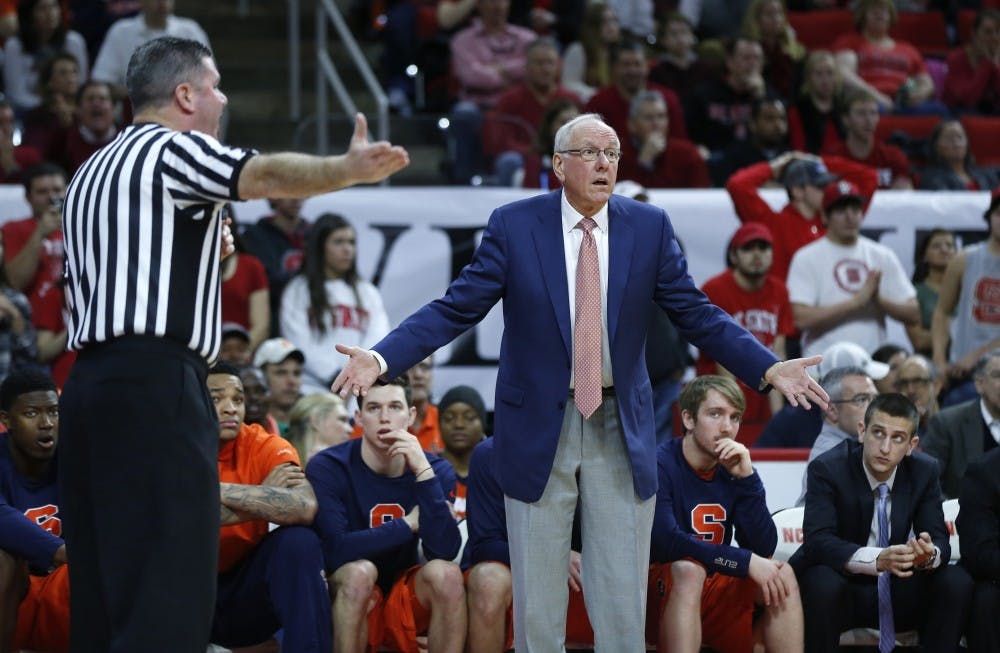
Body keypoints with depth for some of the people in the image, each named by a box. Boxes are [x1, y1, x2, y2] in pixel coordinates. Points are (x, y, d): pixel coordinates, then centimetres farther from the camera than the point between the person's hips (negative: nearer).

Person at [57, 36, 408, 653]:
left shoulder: (95, 170, 25)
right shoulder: (172, 148, -3)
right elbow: (265, 175, -23)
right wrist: (347, 168, -40)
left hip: (89, 382, 9)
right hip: (156, 384, -9)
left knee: (104, 591, 8)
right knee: (171, 599, -14)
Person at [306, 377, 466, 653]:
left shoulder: (437, 470, -4)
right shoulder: (326, 468, -12)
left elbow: (444, 551, -19)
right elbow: (335, 550, -26)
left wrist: (423, 471, -26)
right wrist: (408, 524, -18)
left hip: (407, 602, 3)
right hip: (349, 598, -3)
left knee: (446, 573, -26)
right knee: (360, 571, -33)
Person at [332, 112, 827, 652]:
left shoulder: (649, 227, 1)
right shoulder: (514, 225, -5)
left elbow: (697, 315, 2)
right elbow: (455, 309, -6)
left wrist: (768, 369, -11)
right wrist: (380, 359, -20)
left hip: (620, 429, 1)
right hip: (539, 427, -1)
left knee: (623, 604, 5)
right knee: (537, 603, 5)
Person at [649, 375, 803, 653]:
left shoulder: (733, 468, 4)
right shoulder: (660, 464, -14)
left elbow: (764, 549, -4)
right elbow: (665, 542, -27)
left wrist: (746, 477, -15)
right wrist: (746, 562, -24)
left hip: (717, 593, 6)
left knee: (782, 574, -14)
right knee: (689, 569, -34)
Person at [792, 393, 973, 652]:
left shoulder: (924, 471, -4)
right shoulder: (828, 469, -16)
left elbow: (940, 540, -6)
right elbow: (817, 541, -28)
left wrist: (929, 555, -34)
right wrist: (877, 559, -45)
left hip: (895, 589, 4)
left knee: (957, 582, -19)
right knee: (823, 582, -37)